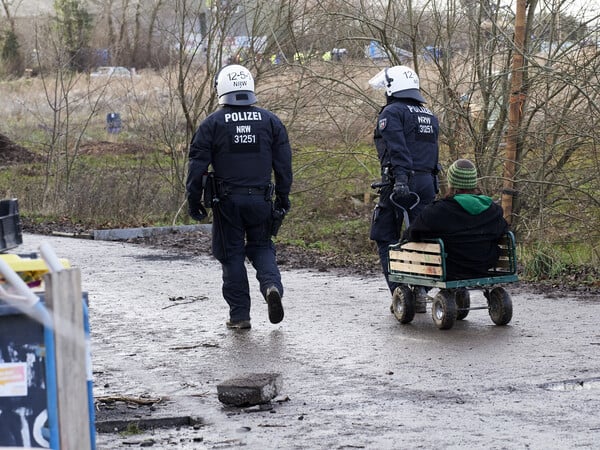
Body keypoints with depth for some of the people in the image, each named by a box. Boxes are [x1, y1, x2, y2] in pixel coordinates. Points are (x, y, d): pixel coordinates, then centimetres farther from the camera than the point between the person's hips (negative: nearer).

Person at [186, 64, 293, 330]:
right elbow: (283, 163, 7)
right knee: (261, 247, 17)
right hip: (260, 199, 2)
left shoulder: (212, 124, -3)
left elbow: (197, 165, -4)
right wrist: (283, 196, 15)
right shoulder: (270, 121, 5)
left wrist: (194, 200, 3)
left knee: (232, 254, 7)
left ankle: (239, 314, 8)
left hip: (227, 201, -2)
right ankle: (272, 285, -12)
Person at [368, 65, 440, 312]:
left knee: (386, 238, 2)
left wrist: (400, 178, -27)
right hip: (428, 181, 7)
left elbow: (397, 149, -18)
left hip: (400, 183, -6)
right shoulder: (430, 117, 20)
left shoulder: (392, 113, -3)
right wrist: (432, 185, 18)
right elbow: (433, 152, 17)